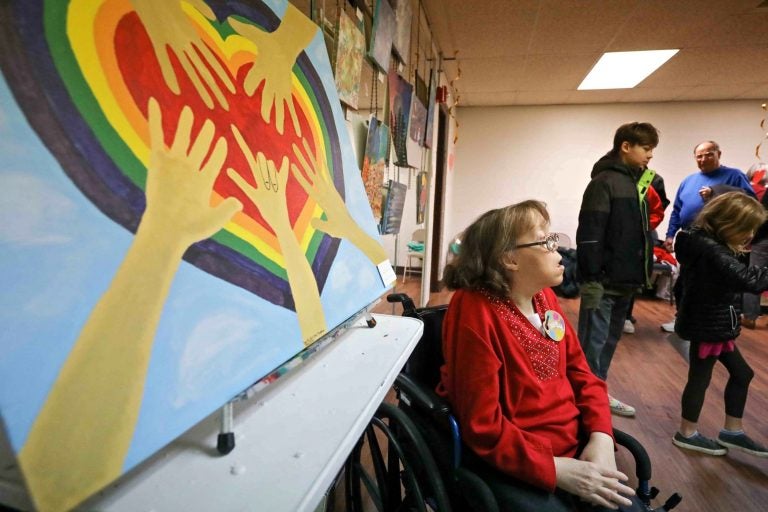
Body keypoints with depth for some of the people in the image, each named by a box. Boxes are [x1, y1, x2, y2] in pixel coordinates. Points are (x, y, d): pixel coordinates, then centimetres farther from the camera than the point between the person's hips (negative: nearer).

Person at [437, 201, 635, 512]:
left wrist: (601, 437, -7)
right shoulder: (474, 309, -22)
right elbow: (482, 427, -19)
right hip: (511, 463, -6)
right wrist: (555, 469, -20)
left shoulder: (545, 296, 2)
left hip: (575, 446, 7)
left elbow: (581, 373, 7)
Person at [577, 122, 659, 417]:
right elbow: (589, 235, -19)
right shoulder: (604, 182, -11)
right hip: (604, 282, -9)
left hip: (626, 281, 9)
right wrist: (592, 279, -21)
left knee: (610, 341, 16)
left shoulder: (639, 182, 15)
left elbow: (640, 234, 20)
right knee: (593, 343, 0)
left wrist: (644, 273, 15)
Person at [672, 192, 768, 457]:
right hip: (708, 326, -10)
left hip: (713, 324, 10)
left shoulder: (704, 242, 6)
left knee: (741, 373, 20)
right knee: (700, 378, 5)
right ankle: (687, 434, 24)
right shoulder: (710, 250, -26)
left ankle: (732, 431, 34)